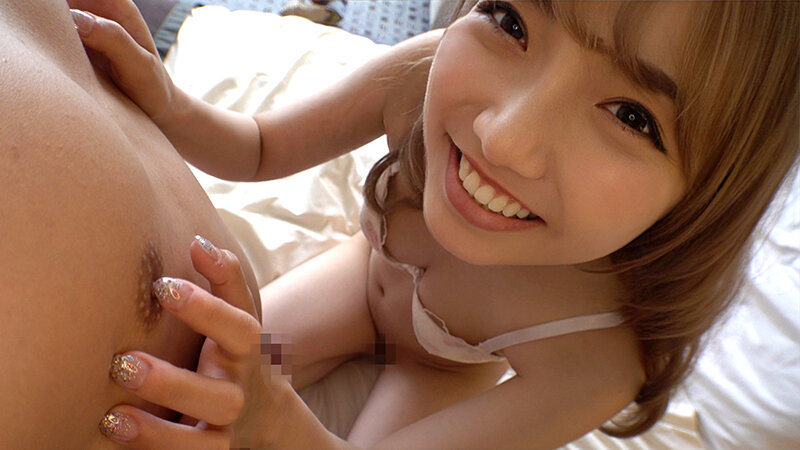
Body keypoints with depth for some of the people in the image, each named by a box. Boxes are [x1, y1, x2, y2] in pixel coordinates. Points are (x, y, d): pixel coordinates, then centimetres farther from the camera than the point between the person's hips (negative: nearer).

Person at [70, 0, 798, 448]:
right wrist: (165, 105, -41)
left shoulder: (596, 359, -43)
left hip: (444, 370, -2)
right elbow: (263, 150, -18)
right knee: (183, 384, -2)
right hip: (369, 274, 2)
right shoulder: (425, 73, -37)